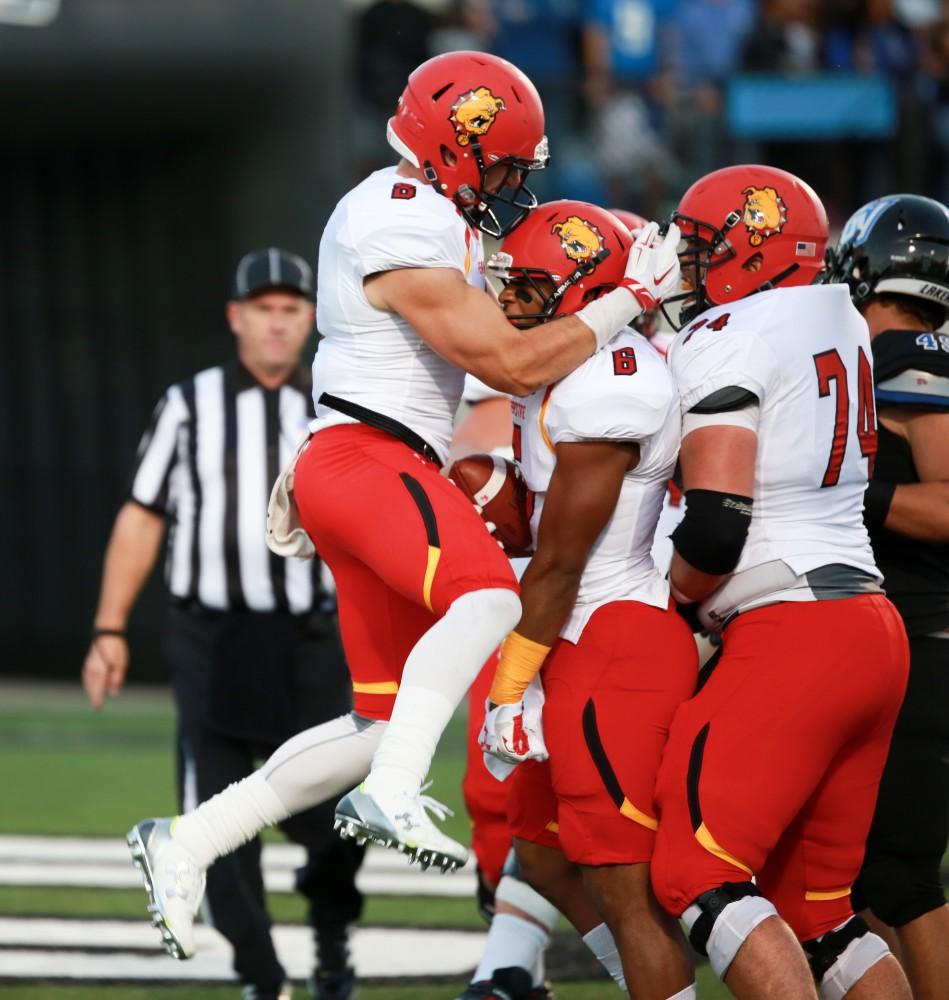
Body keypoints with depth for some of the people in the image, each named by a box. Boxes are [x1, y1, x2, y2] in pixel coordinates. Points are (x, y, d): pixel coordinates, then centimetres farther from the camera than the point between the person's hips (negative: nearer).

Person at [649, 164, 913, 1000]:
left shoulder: (723, 342, -9)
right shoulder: (841, 327, 16)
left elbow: (715, 529, -17)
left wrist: (667, 604, 1)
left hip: (792, 637, -9)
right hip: (872, 627, 9)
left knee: (699, 874, -11)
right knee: (814, 905, 12)